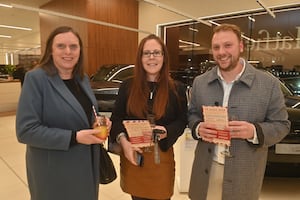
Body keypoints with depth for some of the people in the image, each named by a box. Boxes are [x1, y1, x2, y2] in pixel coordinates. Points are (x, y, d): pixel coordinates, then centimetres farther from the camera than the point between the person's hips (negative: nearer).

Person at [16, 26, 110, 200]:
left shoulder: (83, 78, 4)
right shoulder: (36, 78, -16)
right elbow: (26, 130, -19)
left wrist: (98, 123, -7)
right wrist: (74, 137, -25)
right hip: (54, 170, -6)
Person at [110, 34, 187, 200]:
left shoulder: (176, 89, -2)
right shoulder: (127, 86, -1)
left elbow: (182, 121, 3)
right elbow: (116, 118, 1)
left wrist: (166, 131, -17)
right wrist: (123, 141, -15)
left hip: (161, 157, 0)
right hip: (132, 154, 1)